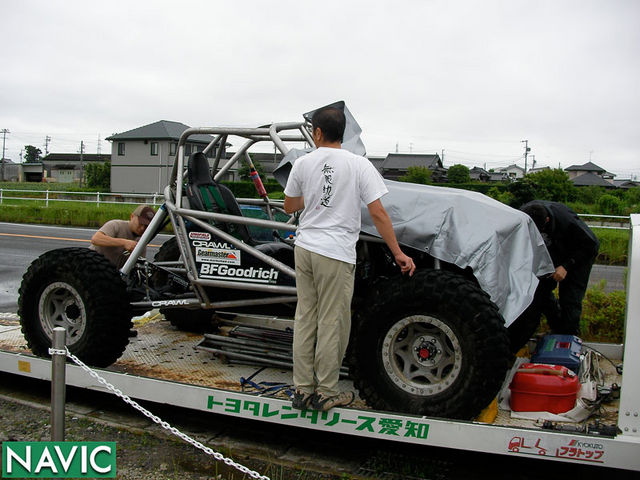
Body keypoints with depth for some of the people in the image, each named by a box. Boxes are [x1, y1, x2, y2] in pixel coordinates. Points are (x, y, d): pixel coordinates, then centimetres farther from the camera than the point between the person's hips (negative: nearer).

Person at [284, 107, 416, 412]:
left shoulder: (302, 164, 4)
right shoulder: (359, 165, -6)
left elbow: (289, 207, 14)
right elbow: (378, 213, -10)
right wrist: (398, 253, -5)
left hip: (304, 249, 5)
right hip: (336, 254, -4)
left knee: (305, 319, 13)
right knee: (332, 324, 5)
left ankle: (302, 389, 22)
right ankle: (326, 392, 16)